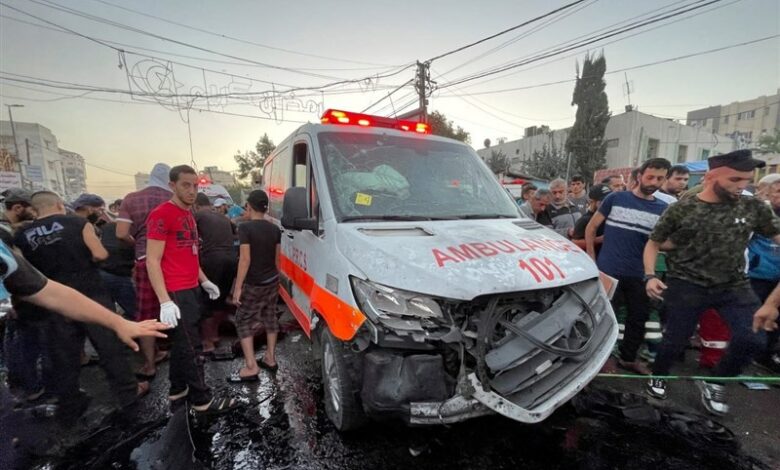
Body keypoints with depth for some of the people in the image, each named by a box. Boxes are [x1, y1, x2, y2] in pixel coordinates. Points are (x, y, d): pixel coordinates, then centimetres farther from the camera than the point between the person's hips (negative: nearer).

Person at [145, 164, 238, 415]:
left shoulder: (188, 214, 15)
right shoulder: (161, 214, -13)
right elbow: (152, 261, -17)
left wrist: (205, 281, 21)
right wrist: (164, 300, -22)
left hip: (192, 289, 9)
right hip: (176, 293, -9)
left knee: (181, 344, 19)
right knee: (191, 347, -1)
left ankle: (177, 390, 34)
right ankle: (202, 401, 11)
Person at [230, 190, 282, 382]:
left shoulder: (245, 227, -16)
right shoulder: (275, 229, 2)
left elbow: (245, 260, -20)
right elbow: (277, 258, 8)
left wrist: (238, 287, -15)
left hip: (254, 284, -6)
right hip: (272, 281, 6)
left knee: (243, 321, 4)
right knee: (270, 318, 16)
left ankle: (251, 367, 1)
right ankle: (270, 358, 25)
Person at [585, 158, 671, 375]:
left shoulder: (663, 209, 6)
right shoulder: (615, 199, -3)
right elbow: (591, 228, 2)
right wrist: (591, 257, -1)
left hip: (639, 275, 4)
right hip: (608, 271, -4)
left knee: (638, 318, 15)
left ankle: (628, 358, 34)